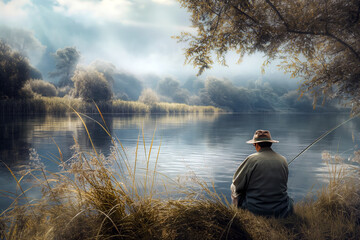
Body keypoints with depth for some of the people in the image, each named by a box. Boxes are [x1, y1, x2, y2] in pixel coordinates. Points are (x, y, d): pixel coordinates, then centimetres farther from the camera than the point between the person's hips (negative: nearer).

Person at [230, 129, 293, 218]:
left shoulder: (252, 159, -13)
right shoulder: (283, 160, 1)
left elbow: (237, 185, -5)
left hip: (255, 210, -3)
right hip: (280, 210, 4)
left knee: (233, 187, 21)